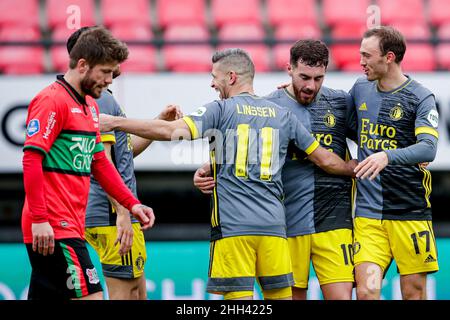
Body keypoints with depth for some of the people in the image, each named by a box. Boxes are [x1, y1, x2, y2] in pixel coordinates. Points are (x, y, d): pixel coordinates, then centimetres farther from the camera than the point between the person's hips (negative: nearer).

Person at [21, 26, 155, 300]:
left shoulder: (90, 105, 19)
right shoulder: (52, 100, -10)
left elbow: (99, 163, 26)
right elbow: (31, 159, -16)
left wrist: (132, 204, 17)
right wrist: (39, 219, -22)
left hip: (71, 225, 9)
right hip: (52, 229, -9)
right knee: (90, 295, -13)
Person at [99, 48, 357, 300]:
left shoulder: (220, 110, 1)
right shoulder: (282, 115, 15)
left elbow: (171, 131, -12)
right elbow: (325, 160, 20)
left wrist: (114, 122, -7)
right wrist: (351, 169, 41)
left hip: (232, 225, -4)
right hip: (273, 224, 4)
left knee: (239, 296, -5)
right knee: (281, 295, 8)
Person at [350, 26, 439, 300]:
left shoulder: (421, 98, -6)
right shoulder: (360, 89, 10)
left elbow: (428, 148, -20)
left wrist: (387, 156, -35)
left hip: (410, 210, -3)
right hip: (368, 213, 3)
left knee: (414, 292, 2)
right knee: (366, 290, -11)